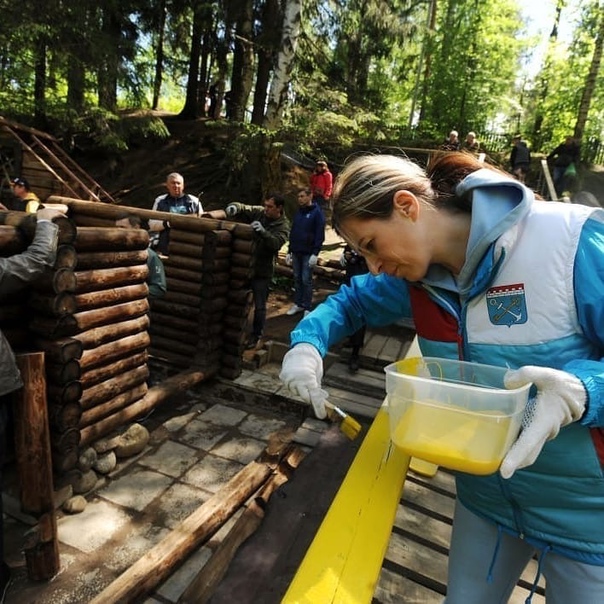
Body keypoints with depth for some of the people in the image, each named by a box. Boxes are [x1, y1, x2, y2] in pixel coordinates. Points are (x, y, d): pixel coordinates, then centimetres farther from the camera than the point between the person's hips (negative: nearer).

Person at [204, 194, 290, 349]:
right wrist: (233, 208, -25)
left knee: (259, 306, 2)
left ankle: (256, 336, 20)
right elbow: (242, 208, -1)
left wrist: (263, 232, -40)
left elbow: (276, 243, -24)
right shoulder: (258, 212, 2)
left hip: (262, 271, -4)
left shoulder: (283, 226, -9)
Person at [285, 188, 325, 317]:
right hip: (296, 252, 6)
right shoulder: (298, 212, 14)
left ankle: (307, 308, 5)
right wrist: (289, 251, 13)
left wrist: (315, 253, -16)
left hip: (308, 253, -6)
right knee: (297, 279, 10)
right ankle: (298, 304, 20)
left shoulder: (317, 212, -6)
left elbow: (320, 234, -11)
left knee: (306, 280, -3)